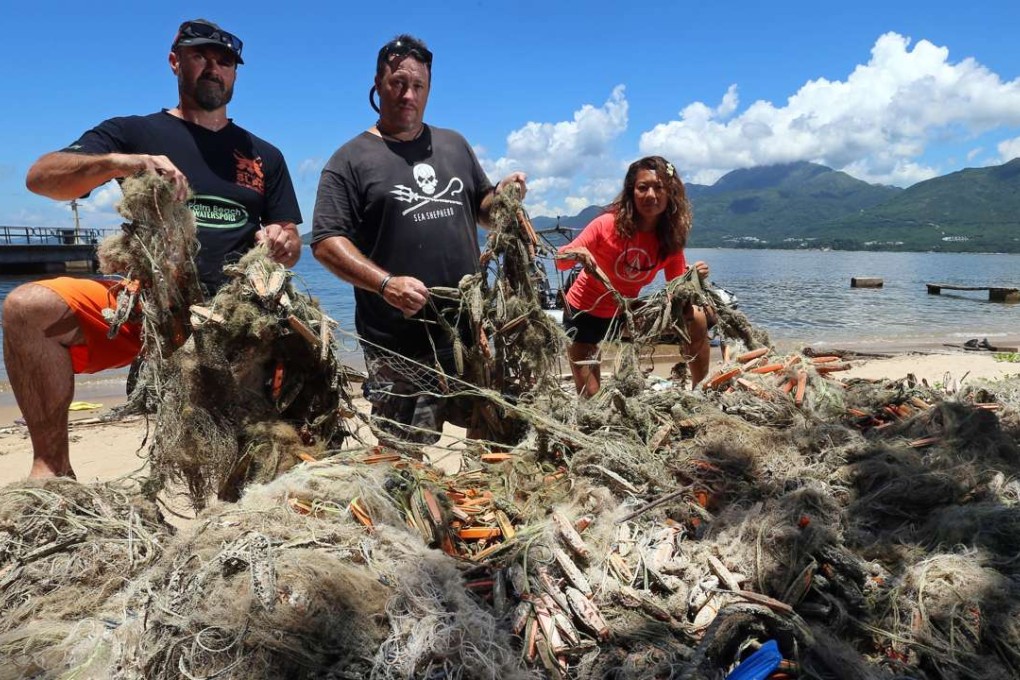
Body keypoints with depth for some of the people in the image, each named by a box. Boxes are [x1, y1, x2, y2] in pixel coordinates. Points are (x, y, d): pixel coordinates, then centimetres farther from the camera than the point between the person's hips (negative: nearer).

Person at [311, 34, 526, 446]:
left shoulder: (454, 145, 15)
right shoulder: (352, 159, 0)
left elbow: (482, 211, 24)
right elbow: (325, 242, -8)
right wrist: (385, 283, -22)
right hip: (401, 348, -4)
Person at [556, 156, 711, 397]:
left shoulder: (670, 237, -11)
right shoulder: (608, 224, -24)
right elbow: (560, 262, -22)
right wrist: (576, 254, -44)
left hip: (625, 312, 4)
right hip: (585, 313, -4)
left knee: (696, 318, -8)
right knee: (590, 397, -8)